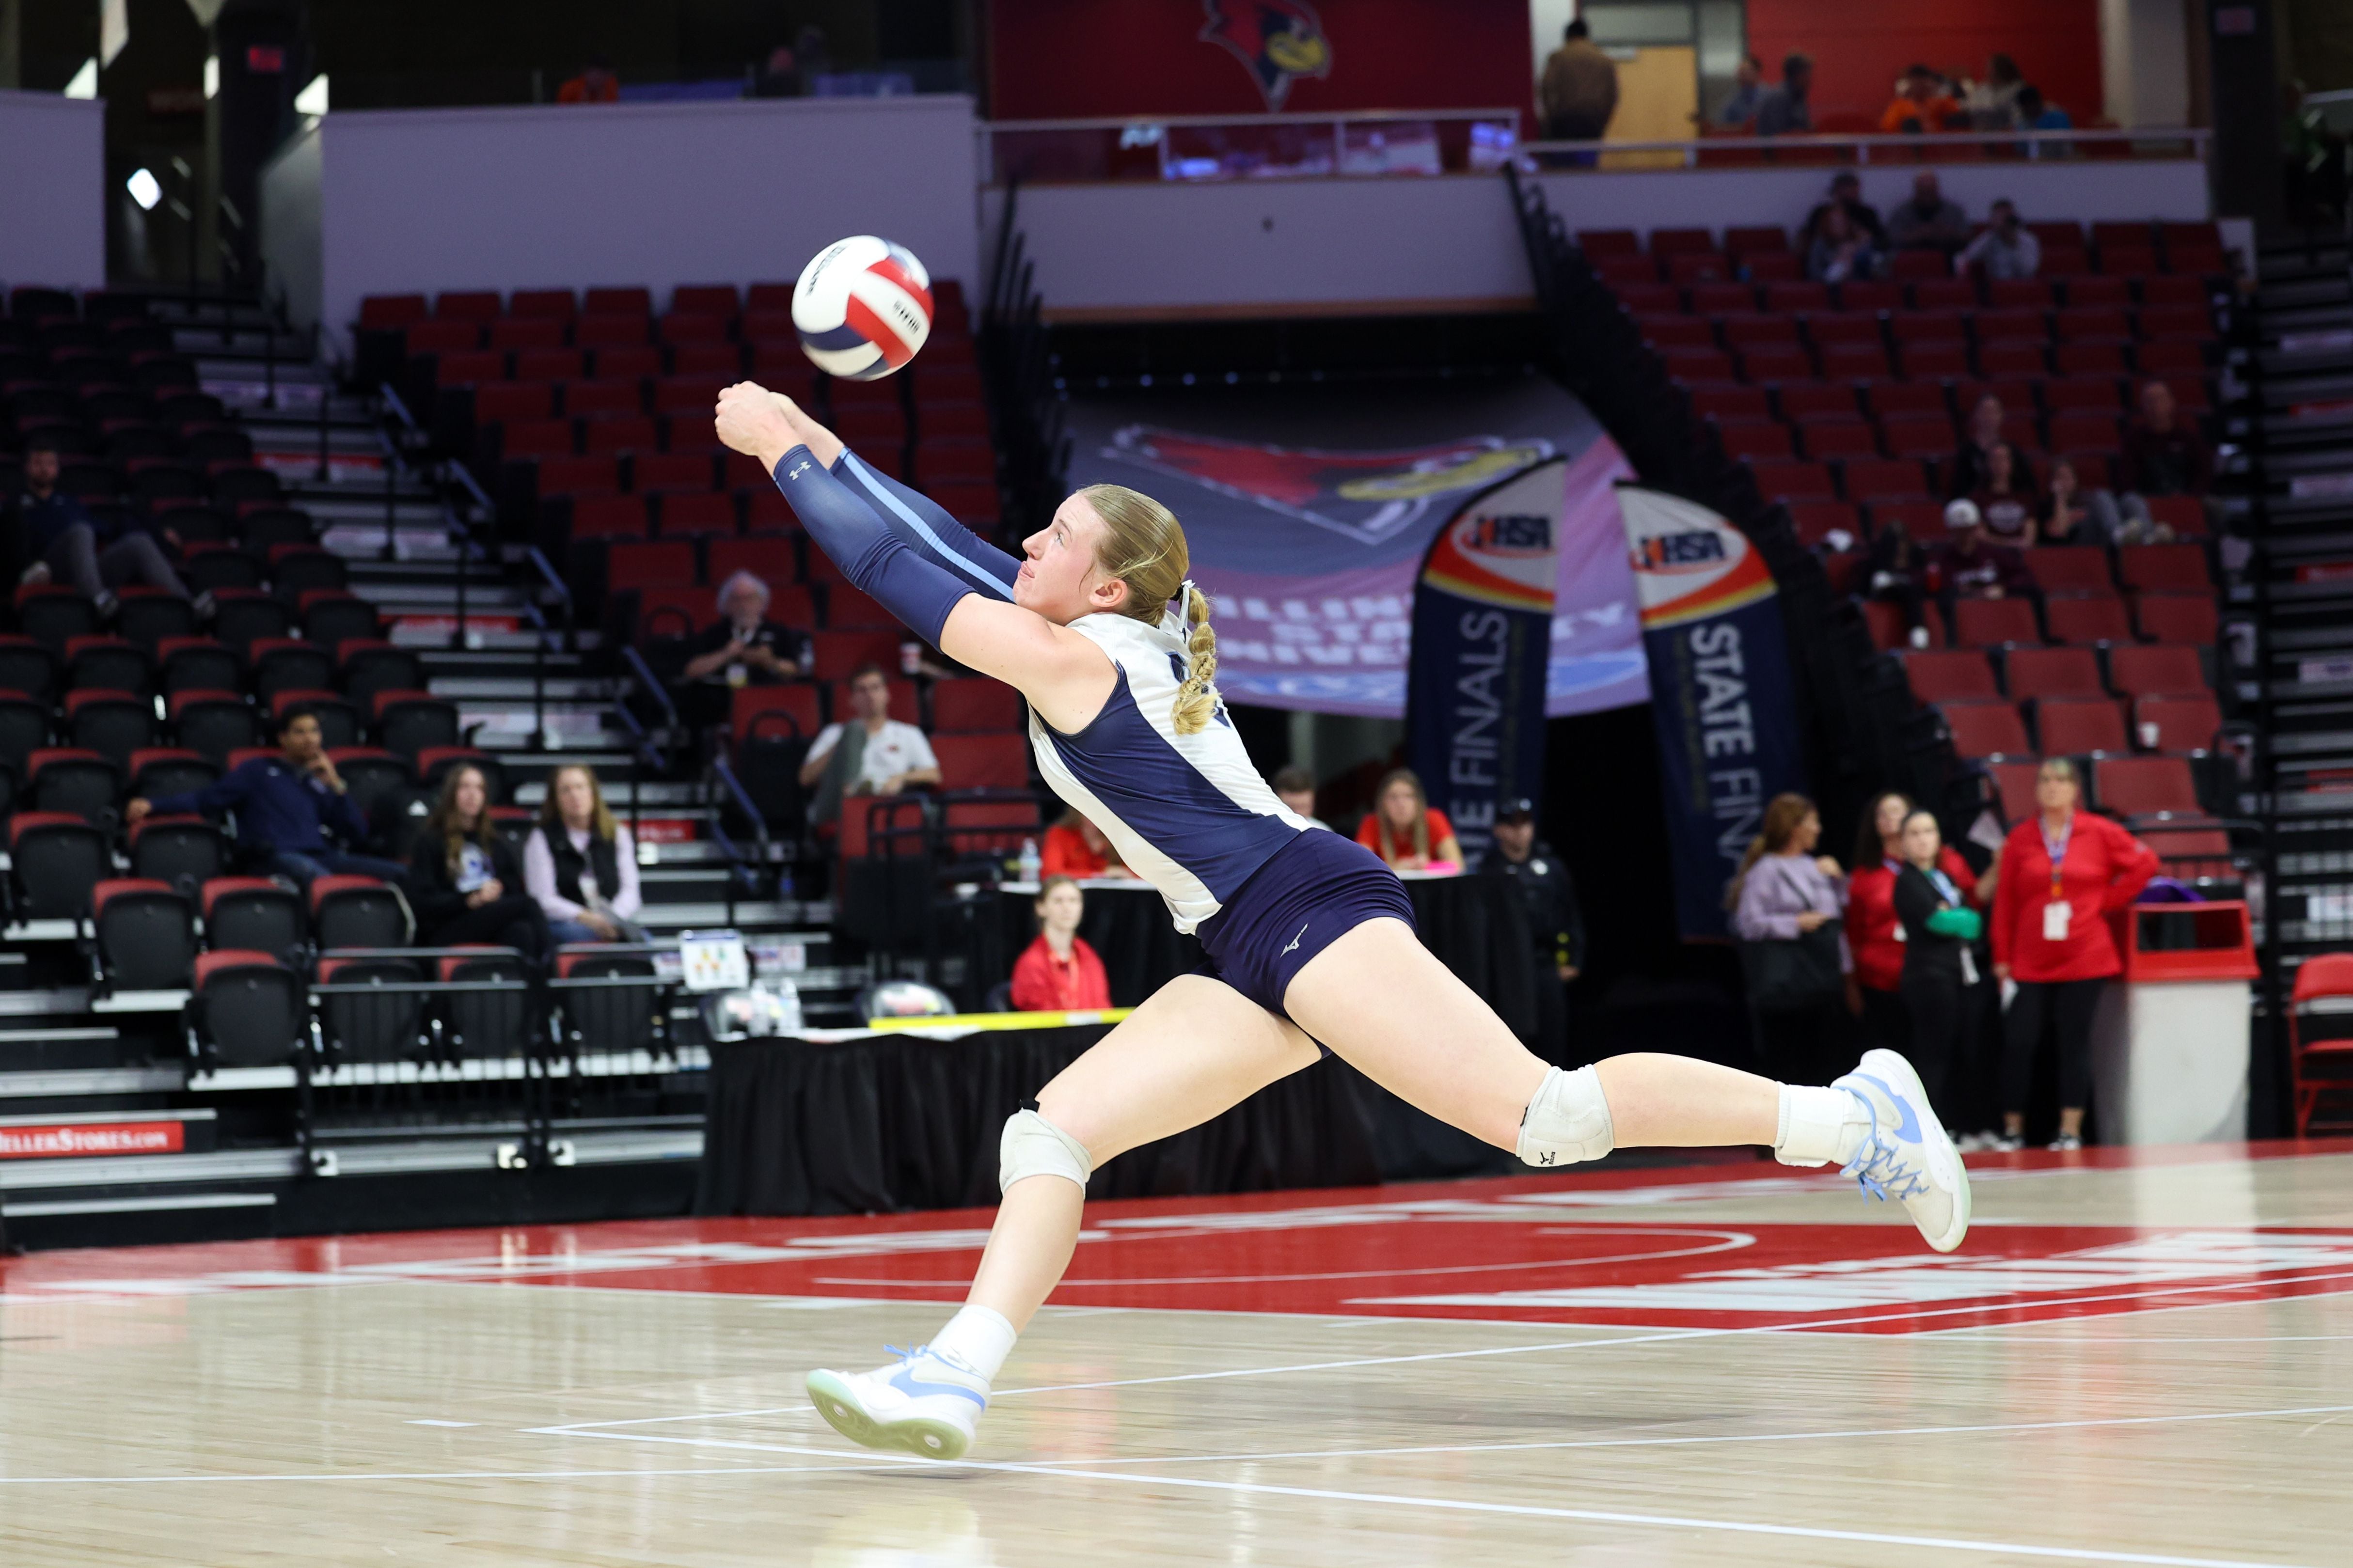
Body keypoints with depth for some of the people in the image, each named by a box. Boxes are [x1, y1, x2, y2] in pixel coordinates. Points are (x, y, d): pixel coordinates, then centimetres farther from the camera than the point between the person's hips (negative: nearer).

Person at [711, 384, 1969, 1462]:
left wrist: (784, 451, 6)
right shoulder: (1125, 644, 20)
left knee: (1540, 1114, -19)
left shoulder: (1069, 656, -6)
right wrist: (829, 456, 29)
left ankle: (1842, 1115, -12)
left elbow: (902, 574, -4)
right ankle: (956, 1379, -11)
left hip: (1304, 909, -10)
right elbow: (946, 552, 29)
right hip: (1254, 966, 10)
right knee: (1049, 1132, 0)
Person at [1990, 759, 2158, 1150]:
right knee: (2018, 1042, -3)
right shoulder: (2020, 839, 3)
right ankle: (2013, 1129, 8)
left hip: (2084, 959, -1)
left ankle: (2071, 1130, 5)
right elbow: (2005, 901, 4)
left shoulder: (2099, 832, 2)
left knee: (2075, 1042, 0)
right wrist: (2002, 956, 2)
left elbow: (2144, 863, 7)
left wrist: (2108, 901, 1)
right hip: (2031, 963, 1)